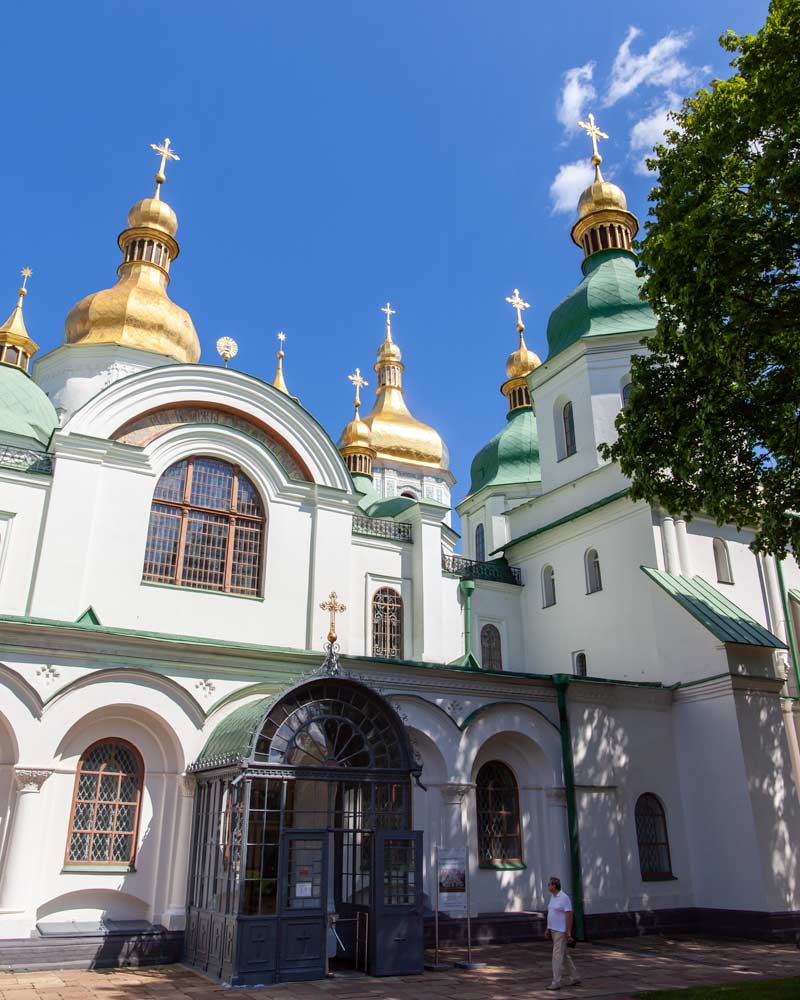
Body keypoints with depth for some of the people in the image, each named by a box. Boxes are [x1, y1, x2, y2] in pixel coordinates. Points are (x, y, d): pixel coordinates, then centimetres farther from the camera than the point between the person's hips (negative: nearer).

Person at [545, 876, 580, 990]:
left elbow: (569, 916, -19)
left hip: (561, 931, -9)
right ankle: (574, 978, 26)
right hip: (554, 930, 9)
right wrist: (548, 928, 16)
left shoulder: (564, 898, -18)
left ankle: (556, 982, -3)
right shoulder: (553, 897, 9)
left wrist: (569, 933, -21)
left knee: (557, 956, -7)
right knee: (564, 955, 16)